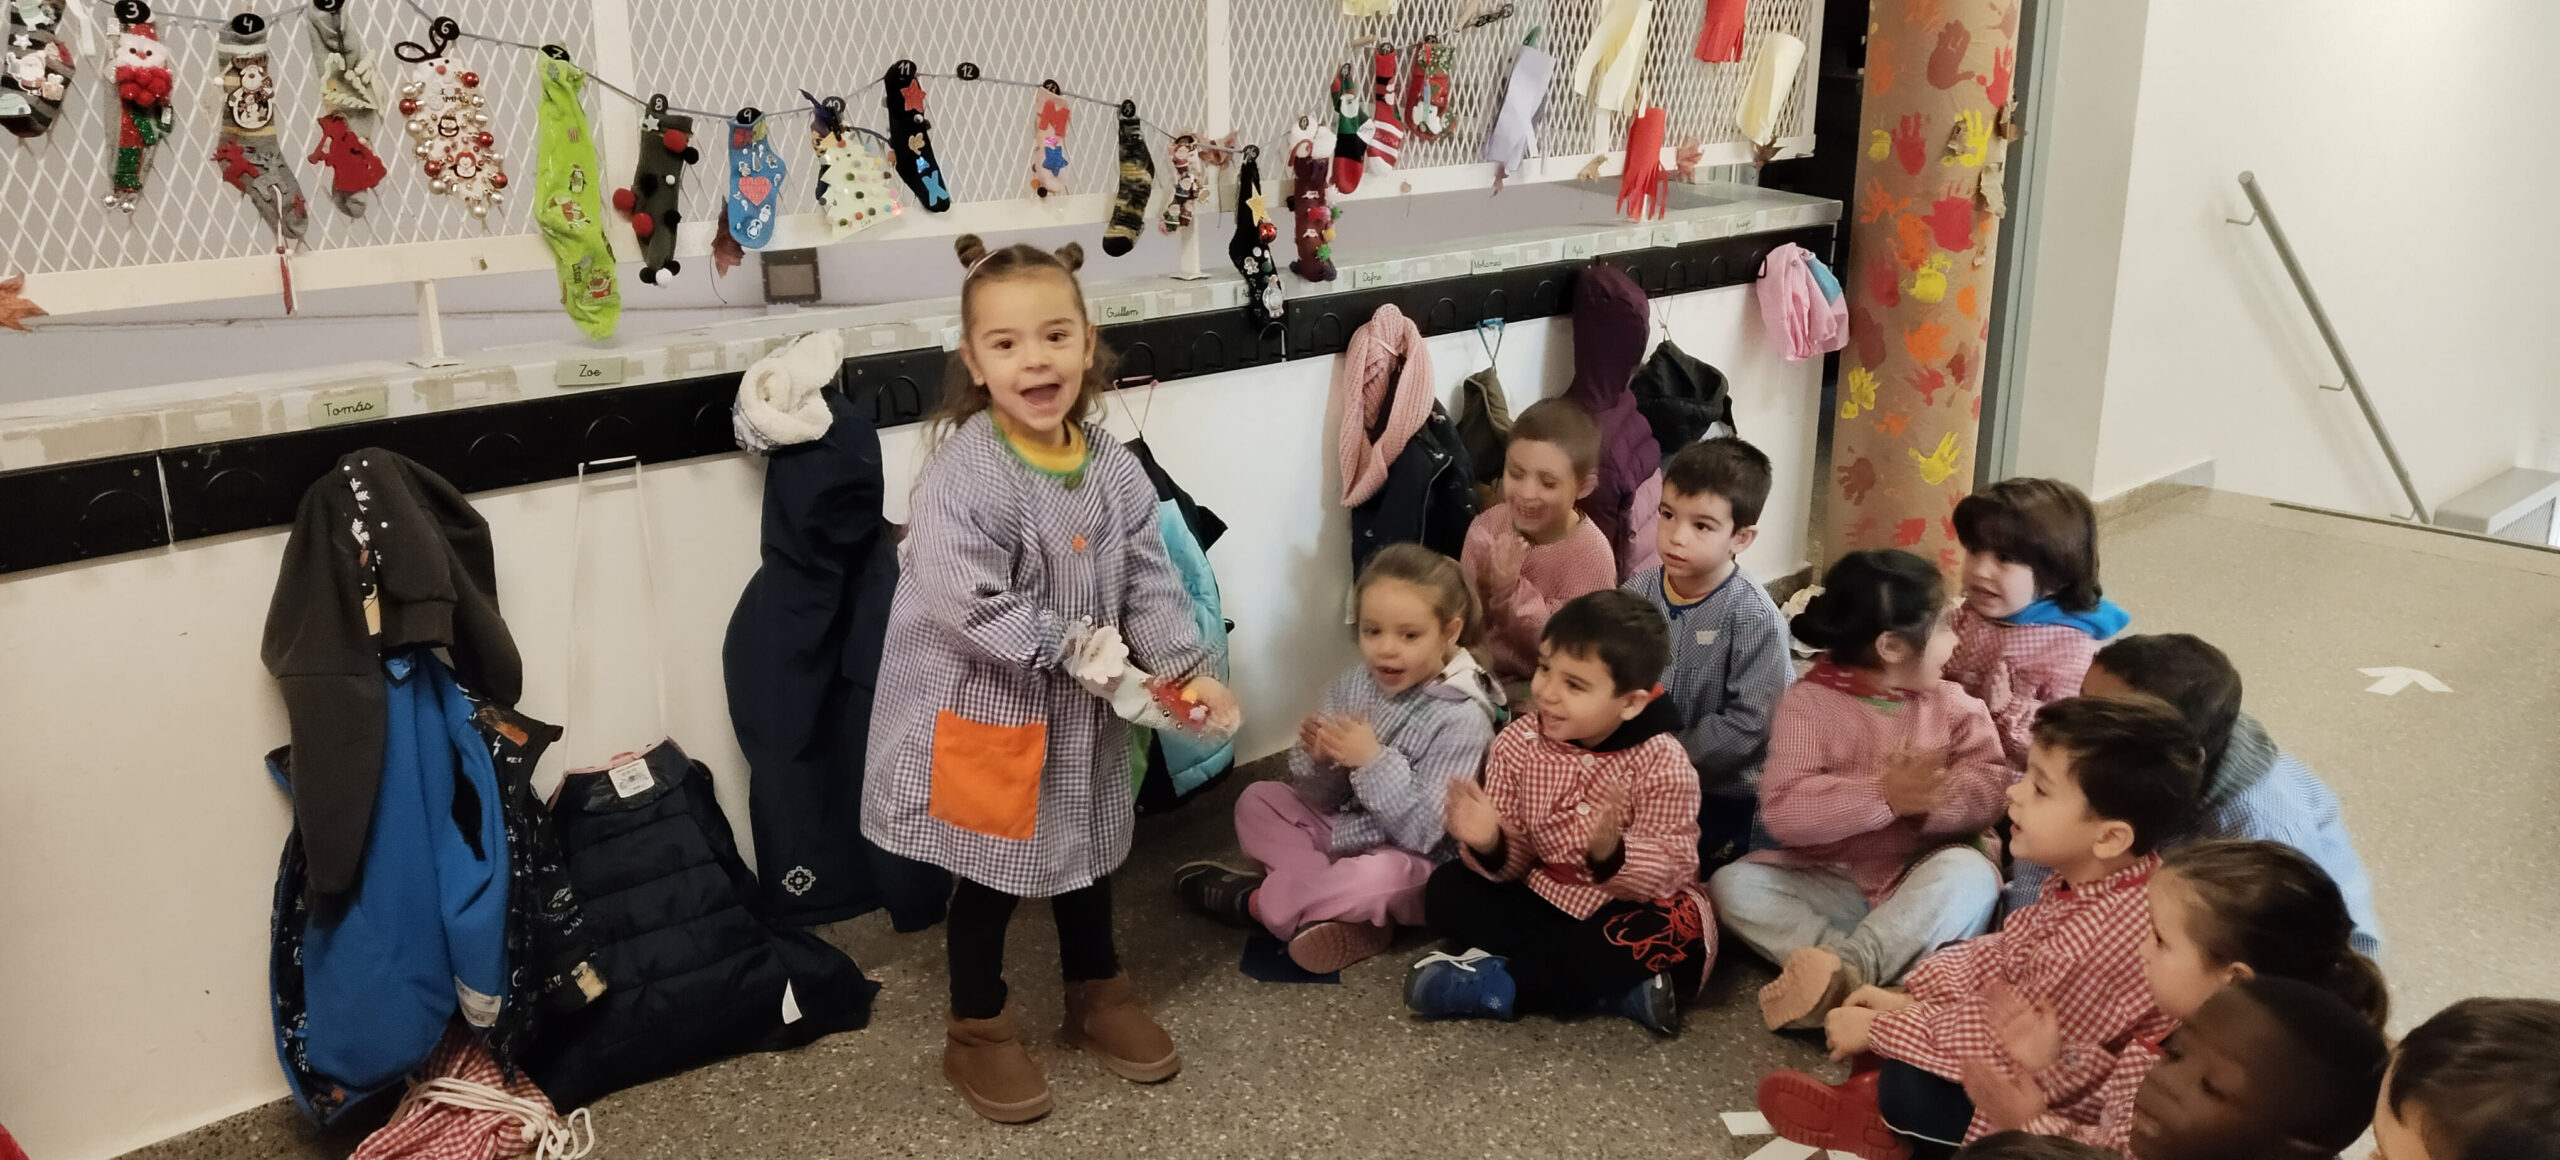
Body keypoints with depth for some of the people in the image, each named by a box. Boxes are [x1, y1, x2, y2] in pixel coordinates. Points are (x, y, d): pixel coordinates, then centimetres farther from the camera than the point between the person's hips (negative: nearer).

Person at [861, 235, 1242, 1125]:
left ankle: (1098, 996, 43)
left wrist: (1187, 670, -10)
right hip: (984, 708, -6)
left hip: (1080, 711, 6)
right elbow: (966, 603, -29)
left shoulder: (1113, 467, -5)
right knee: (988, 873, 9)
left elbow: (1149, 578, 1)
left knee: (1086, 849, 22)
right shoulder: (963, 475, -25)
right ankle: (979, 1031, 29)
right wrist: (1075, 647, -24)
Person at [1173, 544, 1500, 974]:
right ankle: (1345, 908, -19)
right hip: (1341, 832, 7)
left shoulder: (1463, 718, -21)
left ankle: (1251, 901, -10)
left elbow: (1423, 832, -24)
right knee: (1257, 800, 2)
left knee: (1380, 877, -38)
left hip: (1409, 864, -7)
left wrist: (1373, 760, -31)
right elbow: (1322, 799, 1)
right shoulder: (1356, 683, -4)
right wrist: (1318, 759, -22)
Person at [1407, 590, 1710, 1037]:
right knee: (1447, 889, -10)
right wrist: (1490, 847, -29)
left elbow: (1674, 867, -23)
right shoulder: (1517, 744, -7)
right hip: (1547, 900, 4)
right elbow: (1514, 863, -5)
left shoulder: (1661, 763, -18)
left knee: (1672, 932, -35)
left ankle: (1500, 983, -22)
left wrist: (1611, 855, -43)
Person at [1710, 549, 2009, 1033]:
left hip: (1920, 889, 1)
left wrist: (1931, 799, -30)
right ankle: (1864, 978, -37)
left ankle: (1846, 969, -40)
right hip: (1830, 883, -1)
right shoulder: (1808, 703, -7)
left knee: (1972, 871, -31)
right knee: (1732, 883, -22)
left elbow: (1991, 791, -9)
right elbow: (1783, 811, -19)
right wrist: (1883, 796, -31)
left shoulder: (1953, 705, 4)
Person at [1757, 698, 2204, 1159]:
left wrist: (1878, 1030, -17)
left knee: (1911, 1086, -21)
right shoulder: (2090, 879, -8)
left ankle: (1881, 1117, 12)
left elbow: (2008, 1044, -28)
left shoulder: (2104, 936, -37)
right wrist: (1906, 998, -5)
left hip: (2069, 1108, -10)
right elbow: (2004, 953, 6)